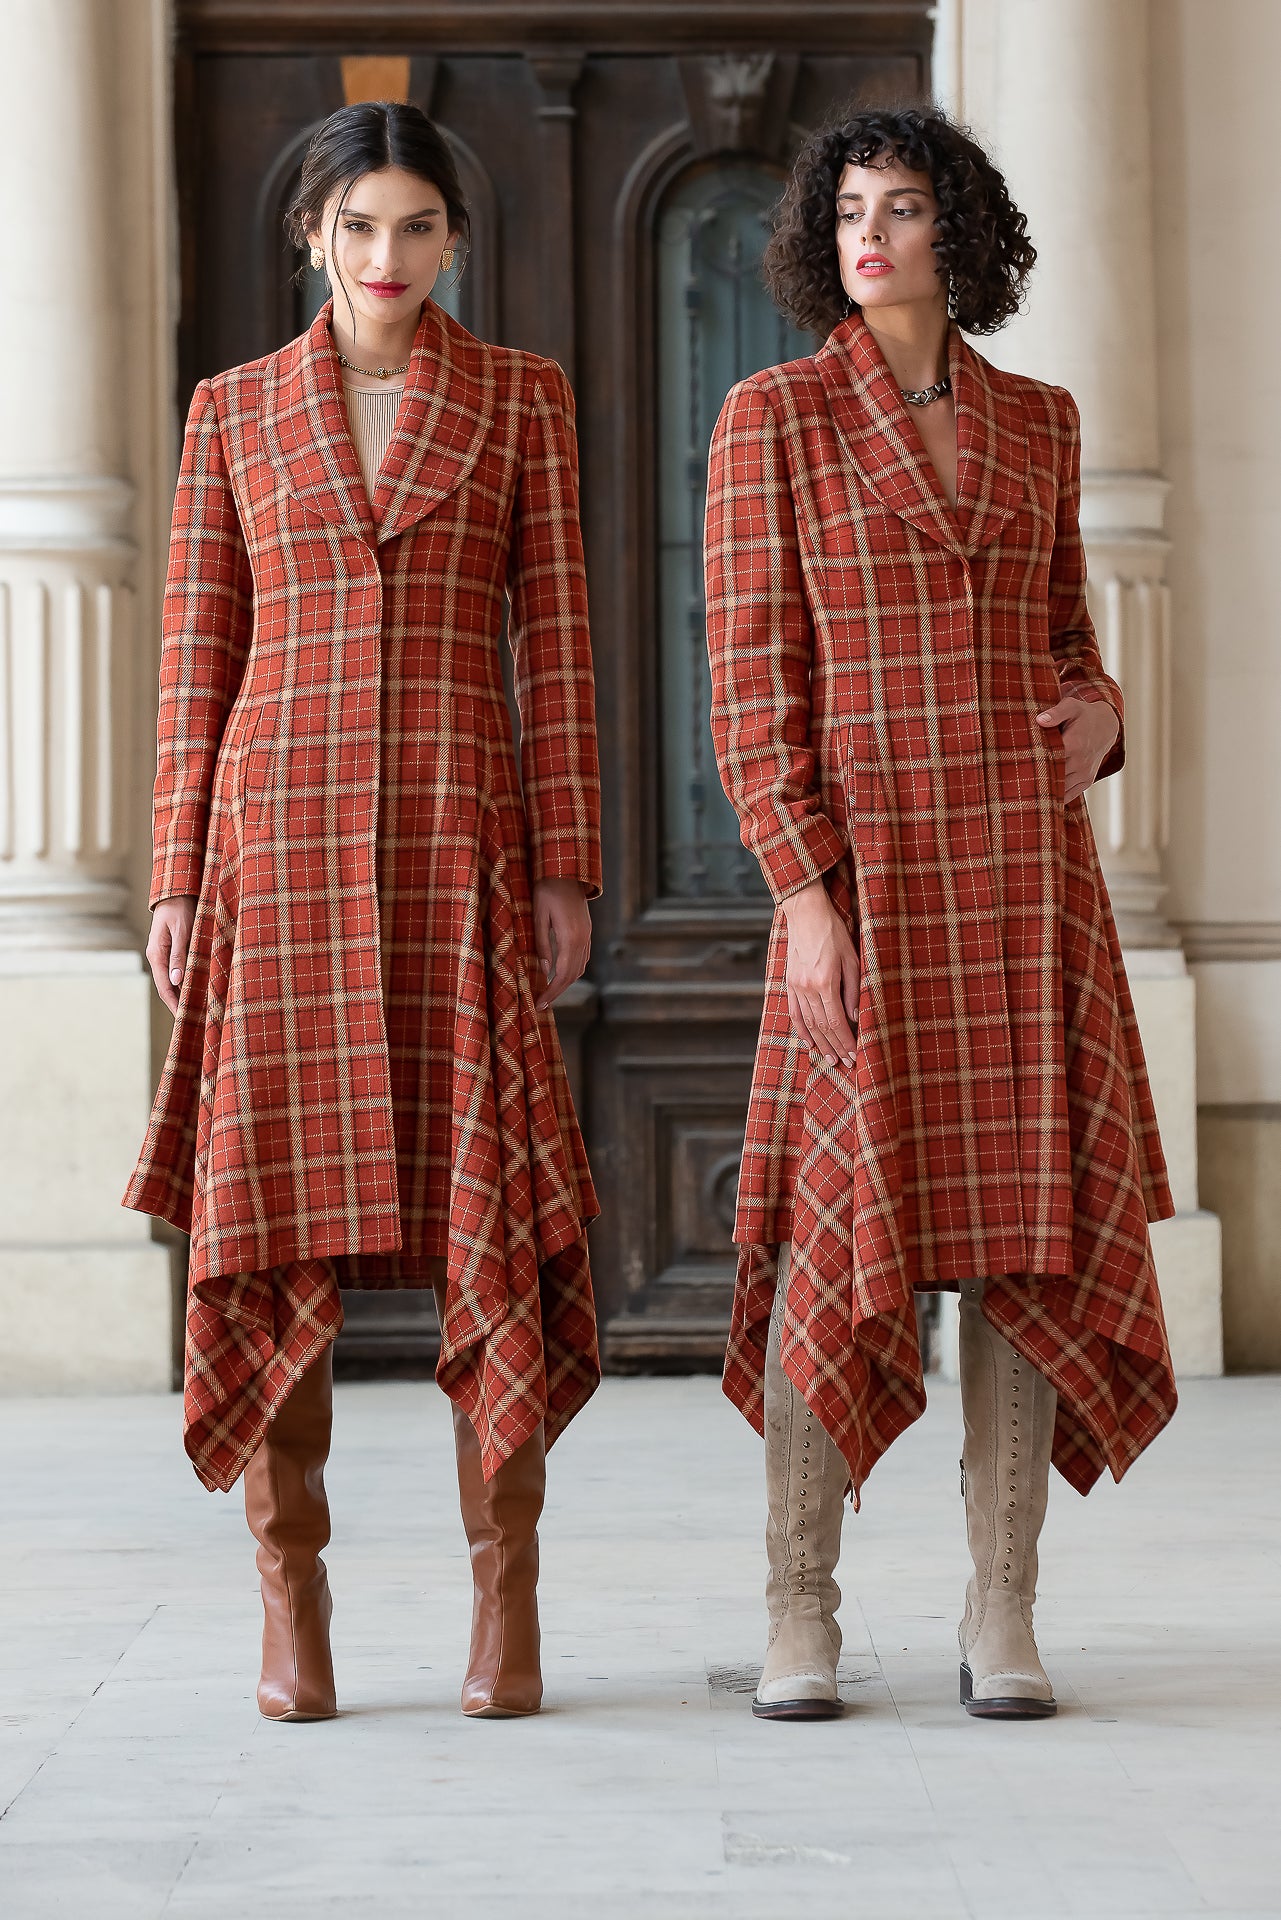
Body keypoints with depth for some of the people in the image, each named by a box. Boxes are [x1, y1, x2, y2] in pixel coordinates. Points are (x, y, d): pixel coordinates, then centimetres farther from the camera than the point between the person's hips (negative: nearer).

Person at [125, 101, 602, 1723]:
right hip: (280, 837, 1)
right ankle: (291, 1603, 9)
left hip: (460, 843, -1)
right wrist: (178, 879, 1)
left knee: (488, 1210, -6)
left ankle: (505, 1604, 3)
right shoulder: (235, 411, 10)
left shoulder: (521, 398, 8)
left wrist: (568, 867, -3)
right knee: (281, 1212, 0)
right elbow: (198, 658, 8)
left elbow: (557, 641, 4)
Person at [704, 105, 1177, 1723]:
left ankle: (1002, 1622, 7)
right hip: (860, 868, -4)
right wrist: (802, 892, -14)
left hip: (1026, 868, 4)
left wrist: (1098, 713, -4)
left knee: (1029, 1228, 0)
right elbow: (752, 678, -5)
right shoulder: (772, 417, 0)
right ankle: (799, 1623, 5)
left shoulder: (1035, 422, 12)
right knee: (844, 1229, -5)